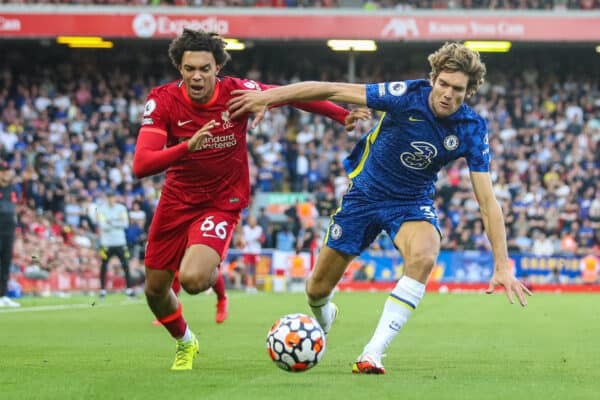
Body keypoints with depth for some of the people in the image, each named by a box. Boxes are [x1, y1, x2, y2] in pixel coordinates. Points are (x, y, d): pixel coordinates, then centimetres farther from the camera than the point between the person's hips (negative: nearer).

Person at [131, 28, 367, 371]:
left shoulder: (237, 92, -18)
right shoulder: (163, 101, -18)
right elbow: (141, 166, -27)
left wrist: (343, 115, -3)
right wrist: (188, 146, -43)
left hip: (223, 201, -2)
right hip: (177, 199, 3)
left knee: (193, 279, -27)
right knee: (155, 290, 11)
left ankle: (215, 277, 13)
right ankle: (185, 342, 44)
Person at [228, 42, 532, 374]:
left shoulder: (472, 130, -18)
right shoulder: (407, 96, -24)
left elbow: (487, 201, -17)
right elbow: (334, 91, -19)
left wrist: (502, 265, -22)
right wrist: (268, 97, -19)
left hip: (413, 202, 0)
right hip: (365, 194, 0)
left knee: (424, 256, -35)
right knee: (317, 290, 6)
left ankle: (372, 353, -29)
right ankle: (323, 319, 46)